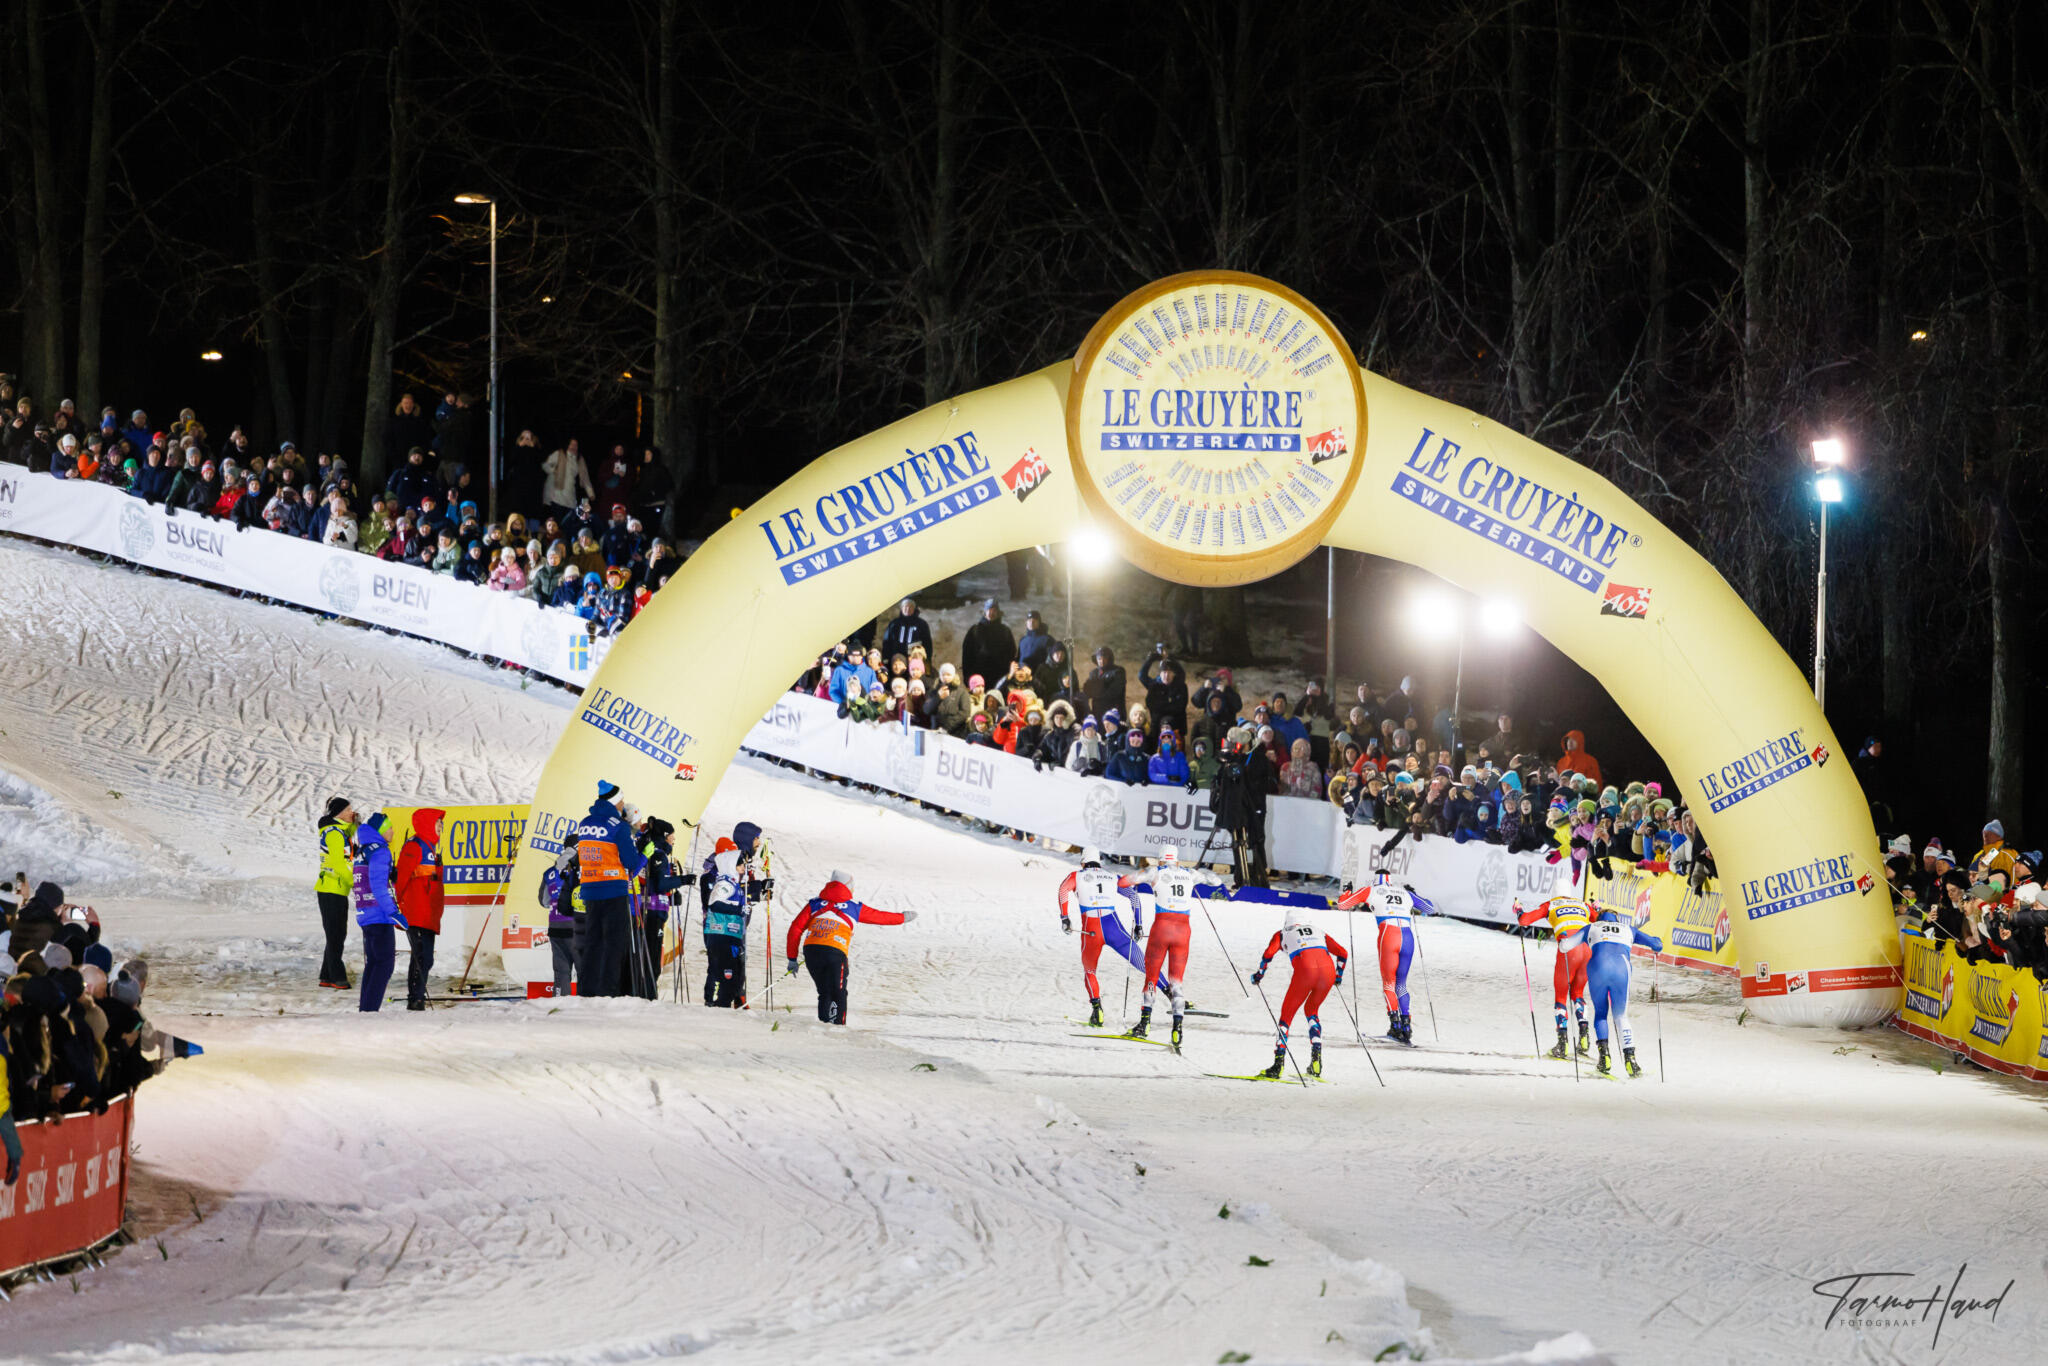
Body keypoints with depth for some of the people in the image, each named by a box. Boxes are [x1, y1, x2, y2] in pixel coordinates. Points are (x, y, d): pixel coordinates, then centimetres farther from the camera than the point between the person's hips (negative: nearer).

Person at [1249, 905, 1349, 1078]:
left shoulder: (1282, 933, 26)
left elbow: (1268, 954, 8)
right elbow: (1342, 954, 28)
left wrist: (1258, 974, 23)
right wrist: (1338, 976, 42)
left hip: (1305, 969, -4)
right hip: (1328, 968, 4)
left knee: (1287, 1013, 10)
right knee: (1311, 1010, 27)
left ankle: (1279, 1062, -2)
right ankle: (1316, 1058, 12)